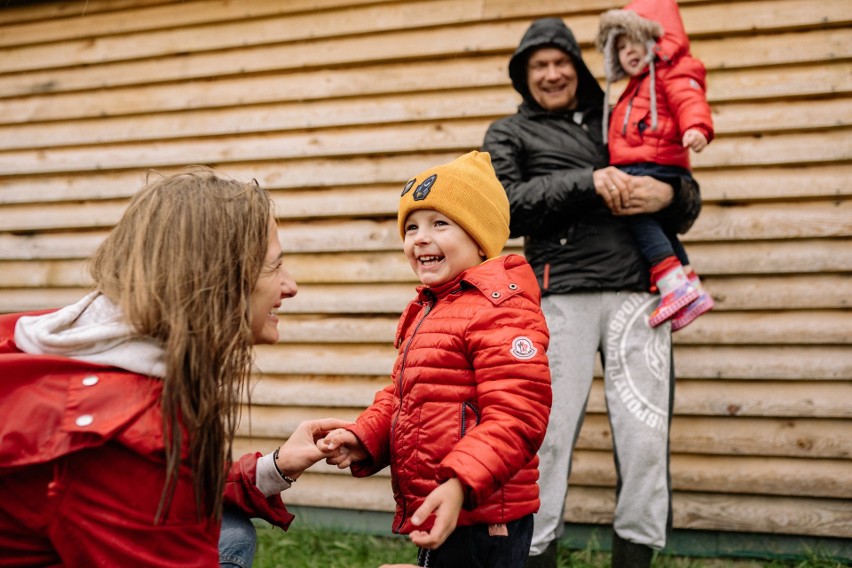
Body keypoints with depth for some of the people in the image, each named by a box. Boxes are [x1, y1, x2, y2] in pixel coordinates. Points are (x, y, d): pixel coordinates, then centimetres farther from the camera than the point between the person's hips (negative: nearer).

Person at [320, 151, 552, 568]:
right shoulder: (426, 310, 15)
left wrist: (461, 485, -33)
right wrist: (362, 440, 1)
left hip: (478, 522, -9)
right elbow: (398, 397, 20)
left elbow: (516, 417, -24)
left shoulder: (501, 310, -16)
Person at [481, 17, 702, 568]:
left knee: (647, 444, -1)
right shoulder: (510, 133, 16)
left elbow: (690, 202, 21)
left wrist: (668, 194, -3)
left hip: (637, 293, 3)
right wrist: (588, 182, -11)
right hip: (562, 297, -2)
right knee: (548, 440, -3)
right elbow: (506, 207, -3)